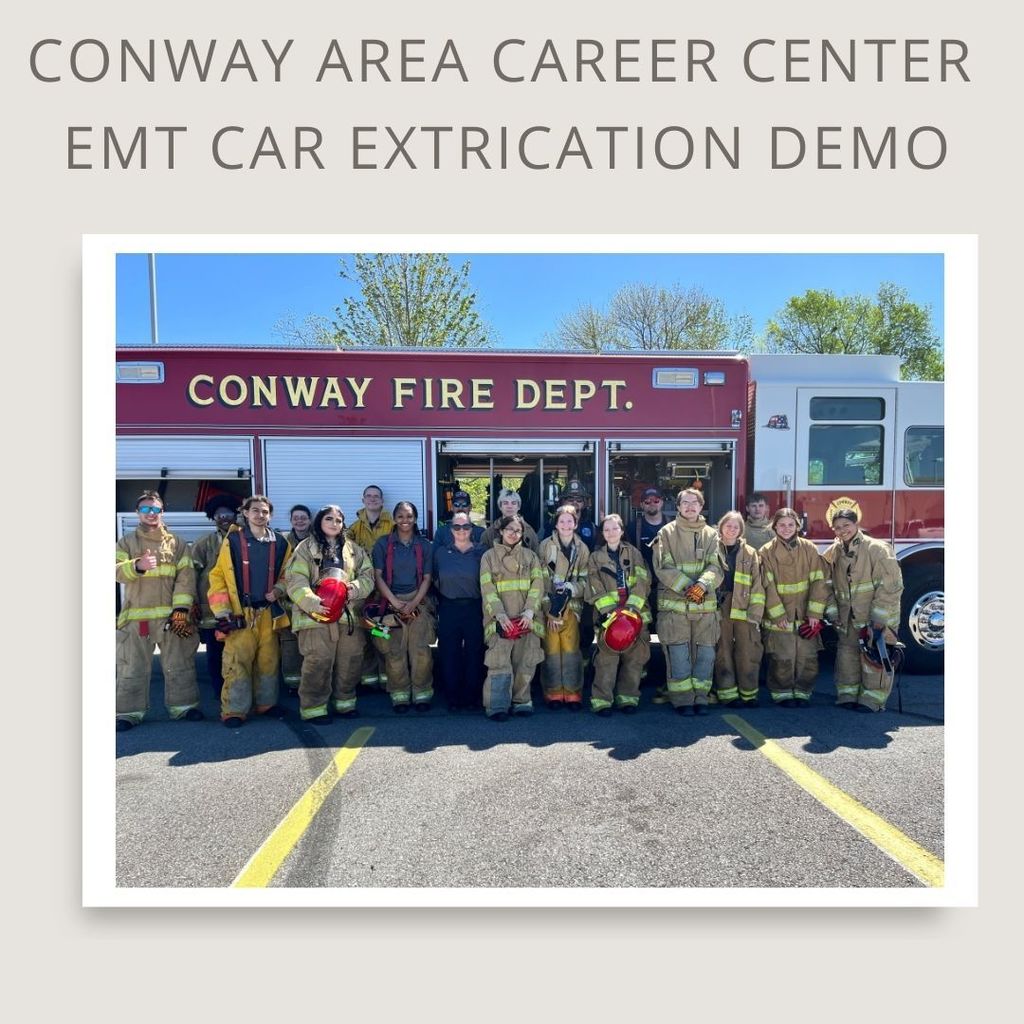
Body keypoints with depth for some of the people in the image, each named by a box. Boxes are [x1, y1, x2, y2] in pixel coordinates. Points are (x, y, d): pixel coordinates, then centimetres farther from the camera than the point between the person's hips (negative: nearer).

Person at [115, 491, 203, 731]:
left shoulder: (177, 544, 10)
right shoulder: (126, 543, 10)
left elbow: (186, 577, 2)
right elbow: (118, 570, -6)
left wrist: (181, 608, -8)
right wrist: (137, 566, -29)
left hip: (171, 616, 0)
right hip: (136, 617, 0)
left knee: (179, 664, 5)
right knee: (132, 667, 4)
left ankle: (183, 705, 16)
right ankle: (130, 711, 15)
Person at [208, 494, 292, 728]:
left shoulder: (281, 543, 6)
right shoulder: (233, 540, -2)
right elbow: (218, 576, -2)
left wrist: (279, 589, -6)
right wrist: (222, 612, -8)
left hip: (269, 612, 3)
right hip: (240, 613, -3)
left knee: (269, 660, 10)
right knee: (237, 662, -4)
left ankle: (266, 703, 25)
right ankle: (234, 711, 7)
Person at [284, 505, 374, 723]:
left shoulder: (353, 549, 15)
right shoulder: (306, 548, 2)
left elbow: (367, 575, 12)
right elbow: (296, 581, -8)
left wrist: (356, 588, -10)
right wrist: (312, 602, -23)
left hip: (349, 613, 4)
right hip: (317, 614, -4)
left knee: (351, 659, 7)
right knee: (318, 661, -7)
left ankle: (344, 702, 24)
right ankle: (314, 707, 8)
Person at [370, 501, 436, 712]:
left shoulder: (424, 546, 9)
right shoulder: (383, 544, 6)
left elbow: (427, 578, 7)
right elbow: (378, 576, 1)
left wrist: (413, 603, -7)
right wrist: (395, 601, -9)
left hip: (418, 603, 1)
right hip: (392, 602, 0)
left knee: (421, 651, -7)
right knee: (394, 651, -4)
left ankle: (422, 694, 4)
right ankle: (400, 695, 7)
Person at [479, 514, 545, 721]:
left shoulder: (530, 556, 14)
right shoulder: (489, 556, 8)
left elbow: (537, 585, 3)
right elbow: (487, 588, -1)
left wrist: (529, 611, -12)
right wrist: (499, 614, -15)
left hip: (526, 619, 2)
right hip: (500, 619, -2)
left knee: (525, 663, 2)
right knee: (500, 664, -8)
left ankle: (521, 702, 16)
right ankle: (497, 707, 0)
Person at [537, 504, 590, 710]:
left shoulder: (582, 549, 7)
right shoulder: (546, 545, 0)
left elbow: (585, 579, 8)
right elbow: (541, 577, -2)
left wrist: (570, 589, -10)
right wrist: (551, 600, -9)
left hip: (572, 604, 2)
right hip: (549, 604, -1)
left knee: (571, 649, -3)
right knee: (552, 649, -2)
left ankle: (573, 693, 10)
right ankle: (553, 693, 10)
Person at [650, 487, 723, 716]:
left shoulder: (711, 534, 11)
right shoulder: (666, 533, 3)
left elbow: (716, 567, 0)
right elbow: (664, 568, -6)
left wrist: (703, 584, -19)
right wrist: (686, 586, -17)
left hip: (705, 604, 3)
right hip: (674, 604, -3)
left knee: (706, 653, 5)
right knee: (679, 654, -1)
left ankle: (700, 698, 19)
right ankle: (682, 700, 11)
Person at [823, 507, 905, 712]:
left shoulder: (877, 549, -12)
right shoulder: (833, 553, 5)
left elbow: (890, 586, -15)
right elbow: (828, 586, 12)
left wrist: (878, 618, -17)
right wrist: (832, 613, 4)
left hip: (877, 618, -5)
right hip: (849, 620, 5)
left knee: (874, 660, 0)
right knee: (847, 656, 10)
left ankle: (872, 699, 13)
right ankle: (847, 695, 22)